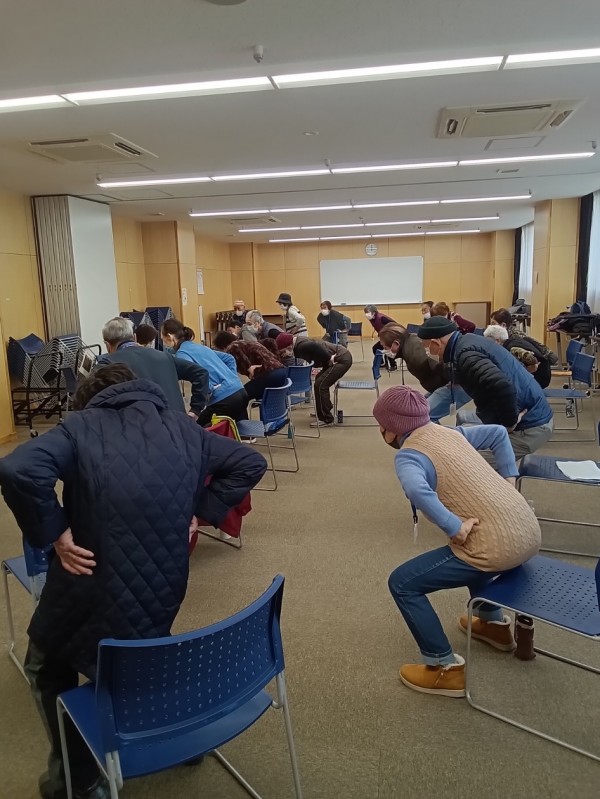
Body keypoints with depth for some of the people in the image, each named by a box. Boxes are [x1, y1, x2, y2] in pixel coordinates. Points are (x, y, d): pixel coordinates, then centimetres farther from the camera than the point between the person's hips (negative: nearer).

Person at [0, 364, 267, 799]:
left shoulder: (81, 425, -6)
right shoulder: (182, 427, 6)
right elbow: (250, 464, 7)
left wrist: (54, 534, -14)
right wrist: (198, 513, 5)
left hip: (95, 586, -4)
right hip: (164, 589, 4)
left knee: (47, 668, 27)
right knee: (136, 654, 37)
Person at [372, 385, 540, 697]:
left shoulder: (408, 455, -8)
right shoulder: (448, 431, 15)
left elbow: (417, 491, -30)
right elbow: (498, 434, 26)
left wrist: (455, 529, -21)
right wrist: (509, 480, 20)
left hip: (497, 548, -9)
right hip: (530, 533, 9)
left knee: (401, 583, 3)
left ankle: (445, 668, 9)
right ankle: (494, 623, 47)